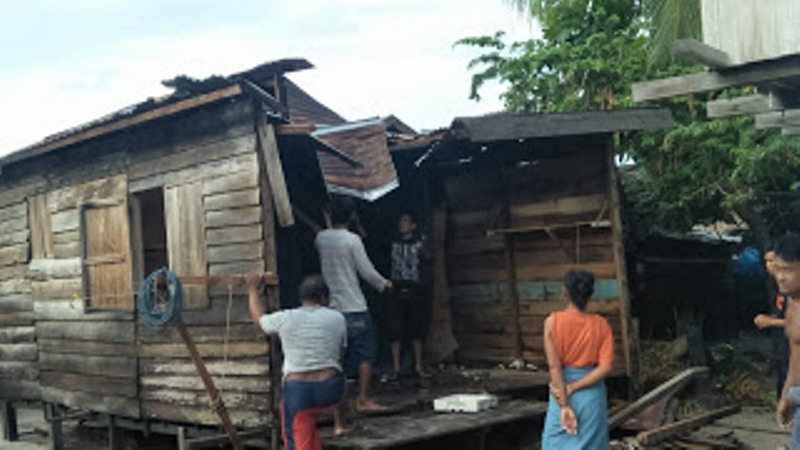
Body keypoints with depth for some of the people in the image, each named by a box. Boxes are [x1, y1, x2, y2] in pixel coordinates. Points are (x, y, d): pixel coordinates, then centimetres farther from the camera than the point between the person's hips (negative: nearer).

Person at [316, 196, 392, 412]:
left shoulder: (321, 238, 4)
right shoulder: (352, 240, -12)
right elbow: (367, 272, -11)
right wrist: (384, 283, 8)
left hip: (331, 307, 6)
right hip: (354, 307, -6)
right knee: (366, 354, 3)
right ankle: (363, 400, 3)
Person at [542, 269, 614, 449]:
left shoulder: (553, 321, -9)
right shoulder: (600, 324, -3)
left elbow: (554, 366, -13)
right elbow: (605, 367, -10)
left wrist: (564, 405, -12)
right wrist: (572, 388, -11)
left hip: (563, 394, -2)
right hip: (592, 393, 2)